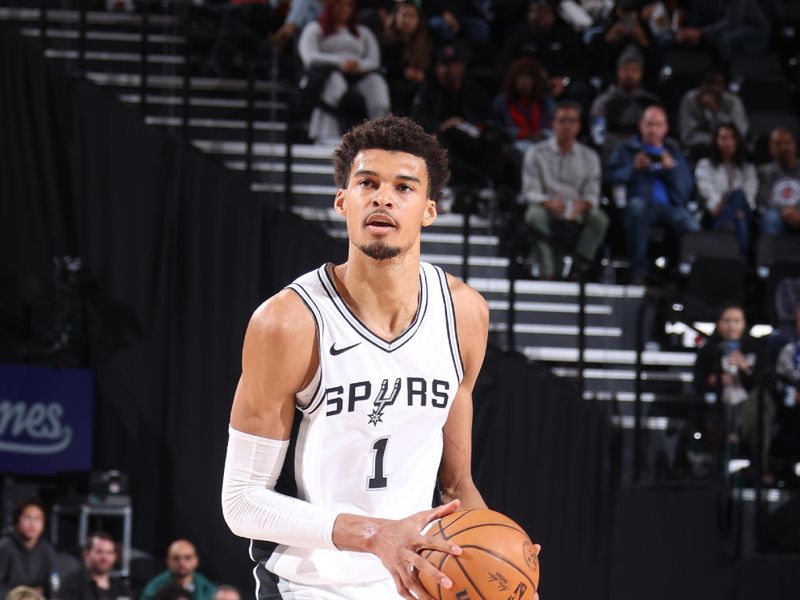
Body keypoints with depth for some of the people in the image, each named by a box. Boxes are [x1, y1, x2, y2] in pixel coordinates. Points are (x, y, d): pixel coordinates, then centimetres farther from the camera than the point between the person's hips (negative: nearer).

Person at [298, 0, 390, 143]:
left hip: (359, 74, 3)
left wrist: (359, 65, -13)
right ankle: (327, 134, -52)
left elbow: (374, 60, 13)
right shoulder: (315, 29, 21)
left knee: (376, 81, -32)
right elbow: (310, 56, 0)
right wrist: (339, 62, -17)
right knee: (335, 78, -40)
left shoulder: (363, 32, 31)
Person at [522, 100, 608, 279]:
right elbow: (530, 192, -2)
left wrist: (581, 205, -22)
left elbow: (592, 195, 4)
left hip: (577, 212, 2)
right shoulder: (536, 154, 7)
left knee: (599, 218, -30)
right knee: (535, 214, -36)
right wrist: (548, 203, -25)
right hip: (547, 210, -2)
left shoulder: (589, 157, 12)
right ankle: (547, 270, -39)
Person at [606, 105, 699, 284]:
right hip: (642, 207, -1)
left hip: (670, 206, 1)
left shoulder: (673, 152, 26)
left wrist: (670, 168, -4)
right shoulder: (627, 150, 22)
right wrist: (634, 168, -7)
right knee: (636, 205, -40)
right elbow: (611, 176, 7)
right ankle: (638, 271, -35)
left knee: (692, 228, -33)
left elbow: (686, 185, 13)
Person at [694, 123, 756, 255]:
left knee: (738, 194, -34)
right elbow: (707, 190, 3)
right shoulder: (705, 165, 23)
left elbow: (750, 193, 8)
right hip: (715, 215, -2)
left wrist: (741, 209, -15)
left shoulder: (748, 168, 28)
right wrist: (717, 206, -19)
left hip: (742, 214, 2)